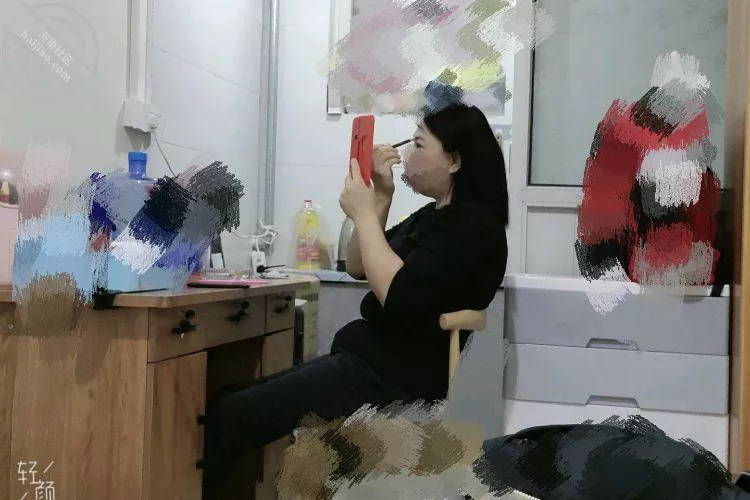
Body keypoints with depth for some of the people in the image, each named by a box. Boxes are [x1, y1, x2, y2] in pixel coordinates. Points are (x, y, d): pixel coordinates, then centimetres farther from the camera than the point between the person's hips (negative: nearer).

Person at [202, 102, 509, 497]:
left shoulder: (472, 224, -12)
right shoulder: (433, 214, 16)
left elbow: (398, 294, -25)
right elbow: (358, 268, 17)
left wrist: (364, 213, -14)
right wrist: (381, 198, 4)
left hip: (394, 378, -10)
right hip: (368, 360, 10)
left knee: (227, 417, -15)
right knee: (238, 402, 4)